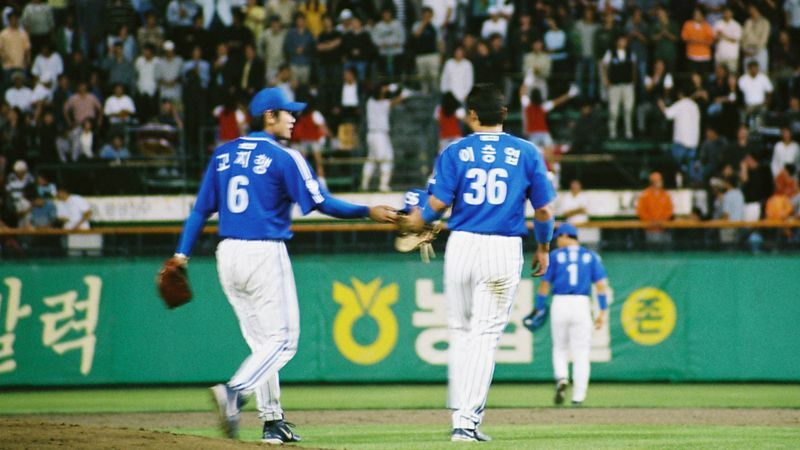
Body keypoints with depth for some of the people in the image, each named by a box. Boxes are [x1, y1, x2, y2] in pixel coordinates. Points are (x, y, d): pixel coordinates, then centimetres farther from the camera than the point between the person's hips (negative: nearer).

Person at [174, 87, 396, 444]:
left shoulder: (223, 154, 11)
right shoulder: (283, 157, -7)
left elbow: (201, 208, 9)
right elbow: (320, 203, -10)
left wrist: (183, 253, 9)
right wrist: (368, 212, -2)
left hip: (228, 254, 7)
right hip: (265, 254, -7)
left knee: (262, 341, 14)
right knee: (282, 338, -2)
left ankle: (272, 421, 11)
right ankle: (234, 391, -24)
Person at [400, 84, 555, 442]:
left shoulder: (455, 153, 1)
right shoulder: (526, 153, 2)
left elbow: (437, 203, -7)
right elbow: (544, 210, 3)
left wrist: (413, 223, 13)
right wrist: (543, 248, 19)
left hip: (461, 246, 1)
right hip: (505, 250, -1)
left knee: (461, 331, 15)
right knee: (486, 335, 0)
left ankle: (460, 414, 16)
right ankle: (468, 420, -8)